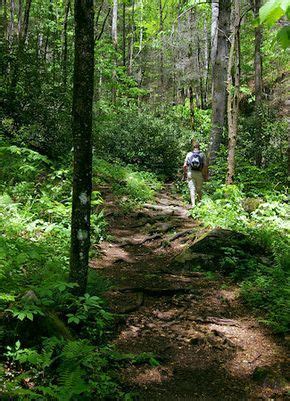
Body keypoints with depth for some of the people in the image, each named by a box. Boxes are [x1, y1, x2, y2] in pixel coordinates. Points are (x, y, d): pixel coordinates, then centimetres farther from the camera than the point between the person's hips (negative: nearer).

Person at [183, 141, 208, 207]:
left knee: (192, 189, 1)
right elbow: (205, 165, -6)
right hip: (199, 174, 0)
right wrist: (206, 175, 3)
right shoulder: (202, 154, 1)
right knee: (199, 190, 14)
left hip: (190, 173, 0)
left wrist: (185, 174, 10)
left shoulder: (189, 154, 2)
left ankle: (193, 204, -5)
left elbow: (185, 166, -2)